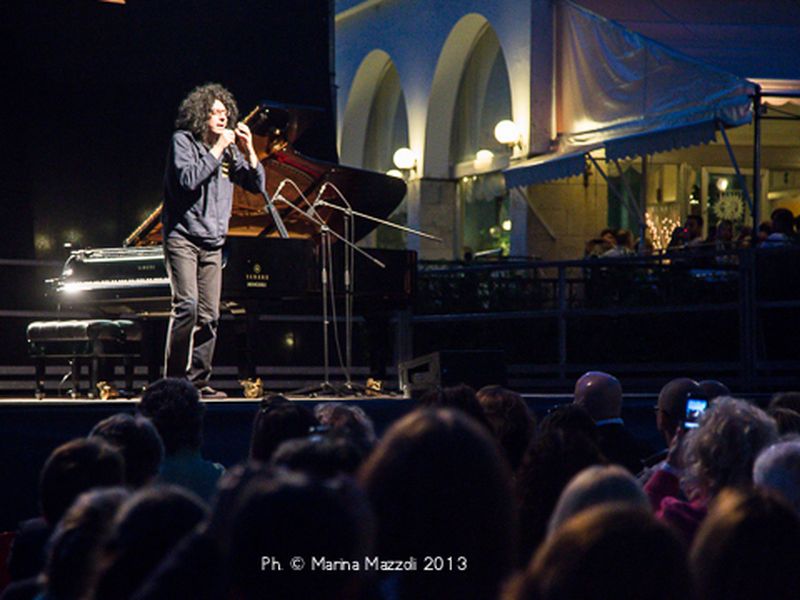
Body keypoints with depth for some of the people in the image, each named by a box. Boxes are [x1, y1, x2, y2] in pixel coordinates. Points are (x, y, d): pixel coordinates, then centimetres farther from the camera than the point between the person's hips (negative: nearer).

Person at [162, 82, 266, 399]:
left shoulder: (229, 150, 14)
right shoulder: (183, 141, -2)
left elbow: (257, 185, 11)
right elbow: (188, 179, -18)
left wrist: (248, 151, -1)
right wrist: (216, 150, -15)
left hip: (212, 243, 6)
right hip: (183, 237, -6)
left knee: (208, 315, 2)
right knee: (187, 305, -18)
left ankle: (198, 380, 7)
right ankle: (174, 378, -12)